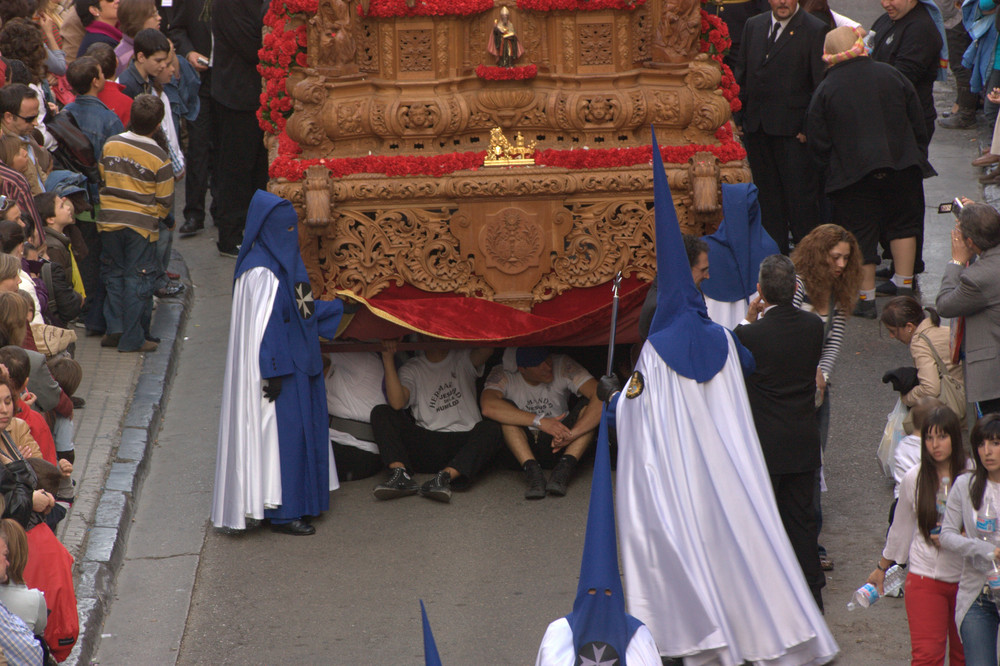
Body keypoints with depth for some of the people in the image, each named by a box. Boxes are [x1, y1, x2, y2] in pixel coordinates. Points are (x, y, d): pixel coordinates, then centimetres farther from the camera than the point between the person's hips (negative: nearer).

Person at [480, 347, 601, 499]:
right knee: (506, 410, -26)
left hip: (557, 446, 1)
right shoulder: (504, 375, -14)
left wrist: (571, 434, -35)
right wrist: (540, 422, -37)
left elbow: (600, 397, -23)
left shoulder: (562, 366, -12)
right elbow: (488, 407, -35)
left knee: (587, 403, -20)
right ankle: (532, 471, -36)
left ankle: (564, 468, -34)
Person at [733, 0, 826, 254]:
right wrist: (739, 117, 10)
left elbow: (821, 85, -7)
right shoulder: (753, 26, 11)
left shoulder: (815, 30, -6)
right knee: (767, 193, 11)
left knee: (800, 195, -3)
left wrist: (809, 128, -11)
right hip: (756, 128, 5)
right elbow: (741, 74, 17)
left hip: (793, 130, -5)